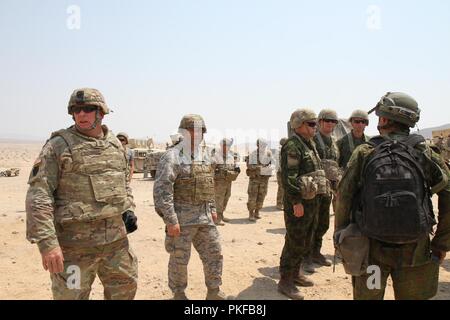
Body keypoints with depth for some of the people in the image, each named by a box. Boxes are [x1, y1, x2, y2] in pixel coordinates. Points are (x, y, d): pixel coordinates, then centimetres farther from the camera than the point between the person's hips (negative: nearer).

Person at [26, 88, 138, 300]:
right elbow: (38, 195, -15)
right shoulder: (58, 146, -9)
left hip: (116, 239, 5)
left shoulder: (116, 145, 8)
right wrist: (47, 242, -22)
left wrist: (128, 208, 6)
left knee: (125, 288, 18)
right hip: (75, 242, -5)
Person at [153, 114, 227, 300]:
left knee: (214, 254, 11)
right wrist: (170, 220, -22)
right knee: (179, 259, 7)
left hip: (204, 216, 7)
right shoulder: (172, 157, -14)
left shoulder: (204, 155, 11)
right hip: (182, 217, -7)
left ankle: (214, 293, 27)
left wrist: (212, 208, 17)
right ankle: (179, 294, 27)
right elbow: (161, 190, -19)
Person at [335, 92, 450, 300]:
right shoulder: (425, 153, -5)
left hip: (371, 249, 0)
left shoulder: (363, 153, -6)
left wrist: (341, 239, 4)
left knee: (367, 295, 15)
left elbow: (344, 197, -7)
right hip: (415, 251, 1)